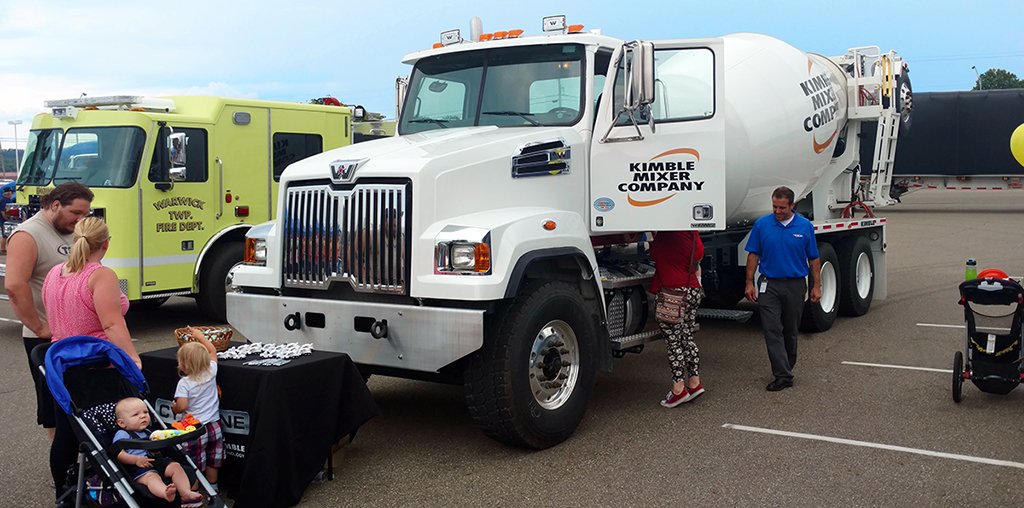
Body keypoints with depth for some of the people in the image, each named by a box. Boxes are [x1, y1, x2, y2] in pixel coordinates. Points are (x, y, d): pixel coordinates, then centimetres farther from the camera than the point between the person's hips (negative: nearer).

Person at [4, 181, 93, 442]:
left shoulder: (72, 233, 12)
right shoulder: (28, 235, -13)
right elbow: (14, 285, -24)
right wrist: (38, 328, -20)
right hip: (48, 340, -8)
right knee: (55, 403, 3)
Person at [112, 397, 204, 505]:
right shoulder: (122, 435, 6)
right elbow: (118, 454, -8)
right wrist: (136, 459, -20)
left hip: (157, 461, 8)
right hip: (138, 467, -8)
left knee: (175, 466, -14)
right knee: (151, 476, -36)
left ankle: (186, 493, -32)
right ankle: (166, 493, -69)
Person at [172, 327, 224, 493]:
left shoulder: (184, 382, -17)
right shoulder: (211, 372, -4)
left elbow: (181, 406, -23)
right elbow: (213, 351, 13)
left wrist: (173, 408, -1)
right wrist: (200, 336, 22)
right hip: (214, 426, 5)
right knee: (212, 464, 18)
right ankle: (213, 490, 32)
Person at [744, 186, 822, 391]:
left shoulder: (805, 226, -1)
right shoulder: (762, 225, -2)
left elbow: (814, 259, 4)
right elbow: (753, 255, 2)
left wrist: (816, 286, 1)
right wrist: (749, 283, -2)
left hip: (795, 284, 1)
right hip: (769, 284, -1)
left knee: (790, 331, 13)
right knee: (772, 330, -9)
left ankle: (788, 366, 29)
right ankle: (783, 376, -9)